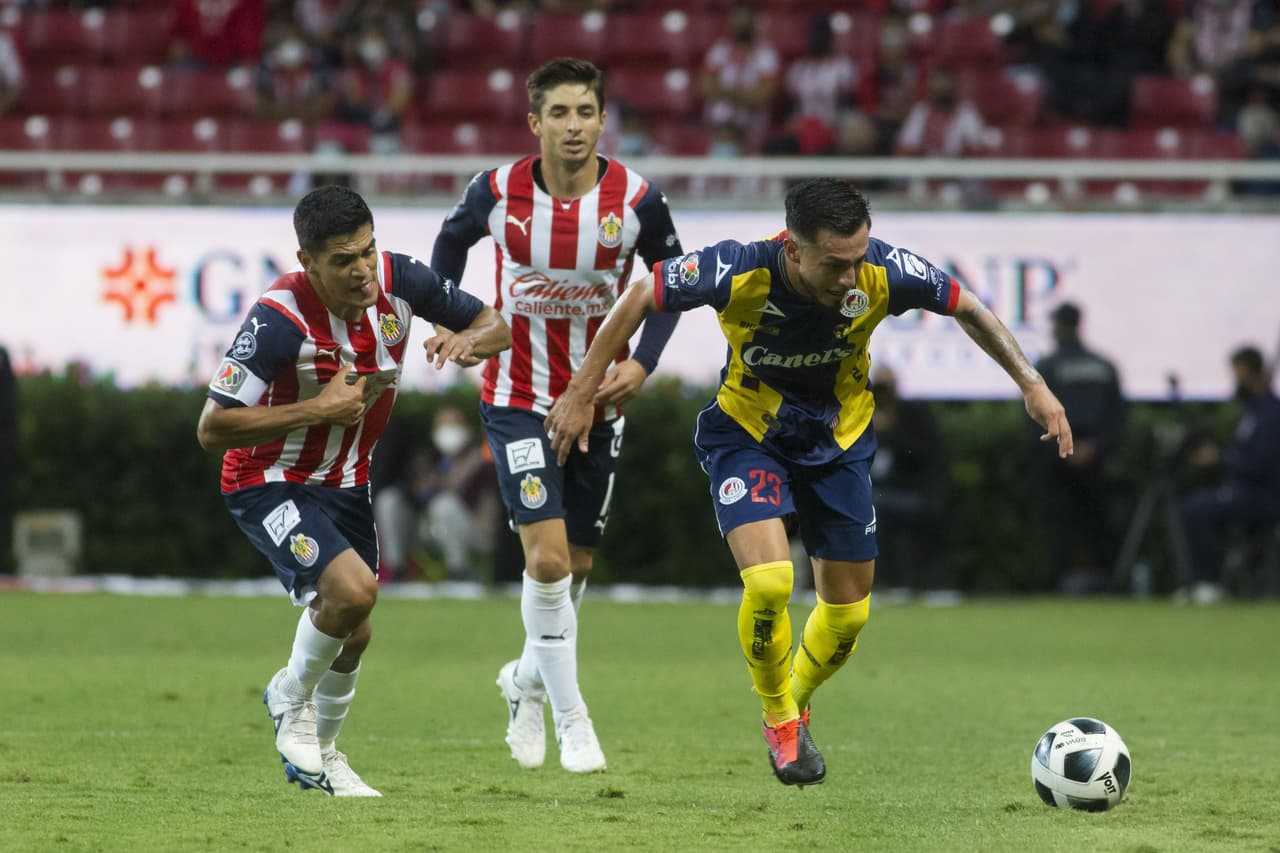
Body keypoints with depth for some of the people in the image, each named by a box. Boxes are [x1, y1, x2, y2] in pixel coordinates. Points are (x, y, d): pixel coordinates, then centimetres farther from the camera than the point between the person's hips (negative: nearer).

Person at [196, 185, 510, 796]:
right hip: (270, 485, -6)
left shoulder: (397, 279, -14)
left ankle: (318, 755, 38)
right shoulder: (279, 318, -30)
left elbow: (496, 326, -2)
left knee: (353, 634, 12)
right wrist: (315, 410, -31)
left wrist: (469, 340, -26)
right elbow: (211, 429, -29)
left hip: (346, 482, 6)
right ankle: (292, 699, 3)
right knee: (353, 588, -26)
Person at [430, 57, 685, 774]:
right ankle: (570, 717, -1)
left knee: (576, 564, 11)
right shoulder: (499, 192, -12)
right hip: (519, 399, -2)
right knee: (547, 557, -15)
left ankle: (528, 682, 38)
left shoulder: (636, 200, -13)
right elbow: (453, 240, 11)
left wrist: (644, 363, -9)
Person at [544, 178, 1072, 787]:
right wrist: (581, 394, -11)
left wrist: (1032, 384, -7)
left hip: (839, 440, 3)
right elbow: (641, 297, -15)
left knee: (848, 610, 6)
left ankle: (795, 704, 38)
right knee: (768, 580, -25)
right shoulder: (737, 273, -32)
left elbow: (967, 307, -7)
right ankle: (779, 717, 2)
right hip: (747, 433, -3)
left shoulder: (884, 274, -27)